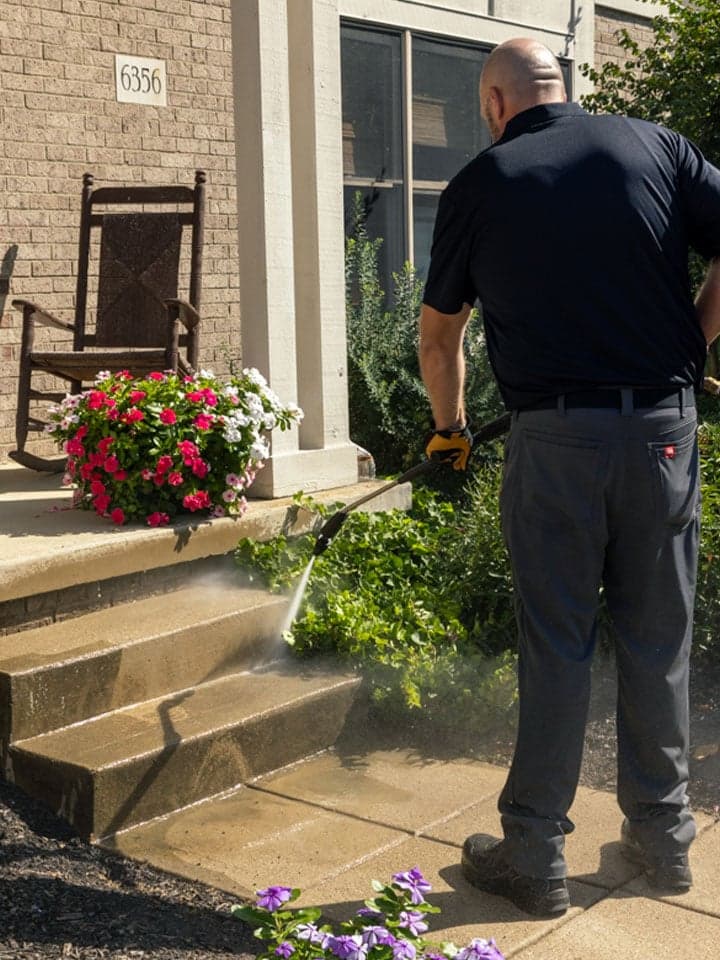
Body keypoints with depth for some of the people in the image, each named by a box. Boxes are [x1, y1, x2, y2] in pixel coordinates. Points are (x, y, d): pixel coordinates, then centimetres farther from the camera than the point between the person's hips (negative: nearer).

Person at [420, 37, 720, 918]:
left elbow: (438, 335, 13)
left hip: (554, 438, -2)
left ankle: (534, 855, 15)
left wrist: (450, 427, 28)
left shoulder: (479, 186, 3)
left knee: (555, 648, 6)